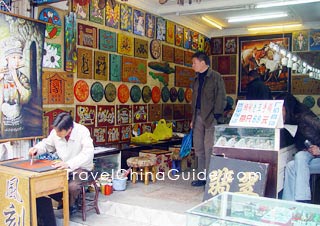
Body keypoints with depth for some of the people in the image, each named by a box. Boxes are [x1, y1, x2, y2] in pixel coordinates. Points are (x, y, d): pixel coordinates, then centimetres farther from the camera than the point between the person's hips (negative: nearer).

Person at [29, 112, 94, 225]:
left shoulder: (82, 132, -26)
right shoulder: (55, 132, -10)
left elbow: (88, 153, -37)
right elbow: (46, 144, 9)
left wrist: (69, 163, -49)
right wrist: (36, 149, -14)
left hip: (81, 167, -5)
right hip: (63, 167, 5)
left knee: (72, 186, -30)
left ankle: (70, 204, 6)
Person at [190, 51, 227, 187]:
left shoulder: (216, 77, -4)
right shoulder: (197, 79, 17)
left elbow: (221, 98, -8)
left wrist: (217, 116, -14)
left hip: (210, 117, -7)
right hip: (198, 116, 7)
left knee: (209, 148, -8)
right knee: (199, 148, 9)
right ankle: (202, 177, 18)